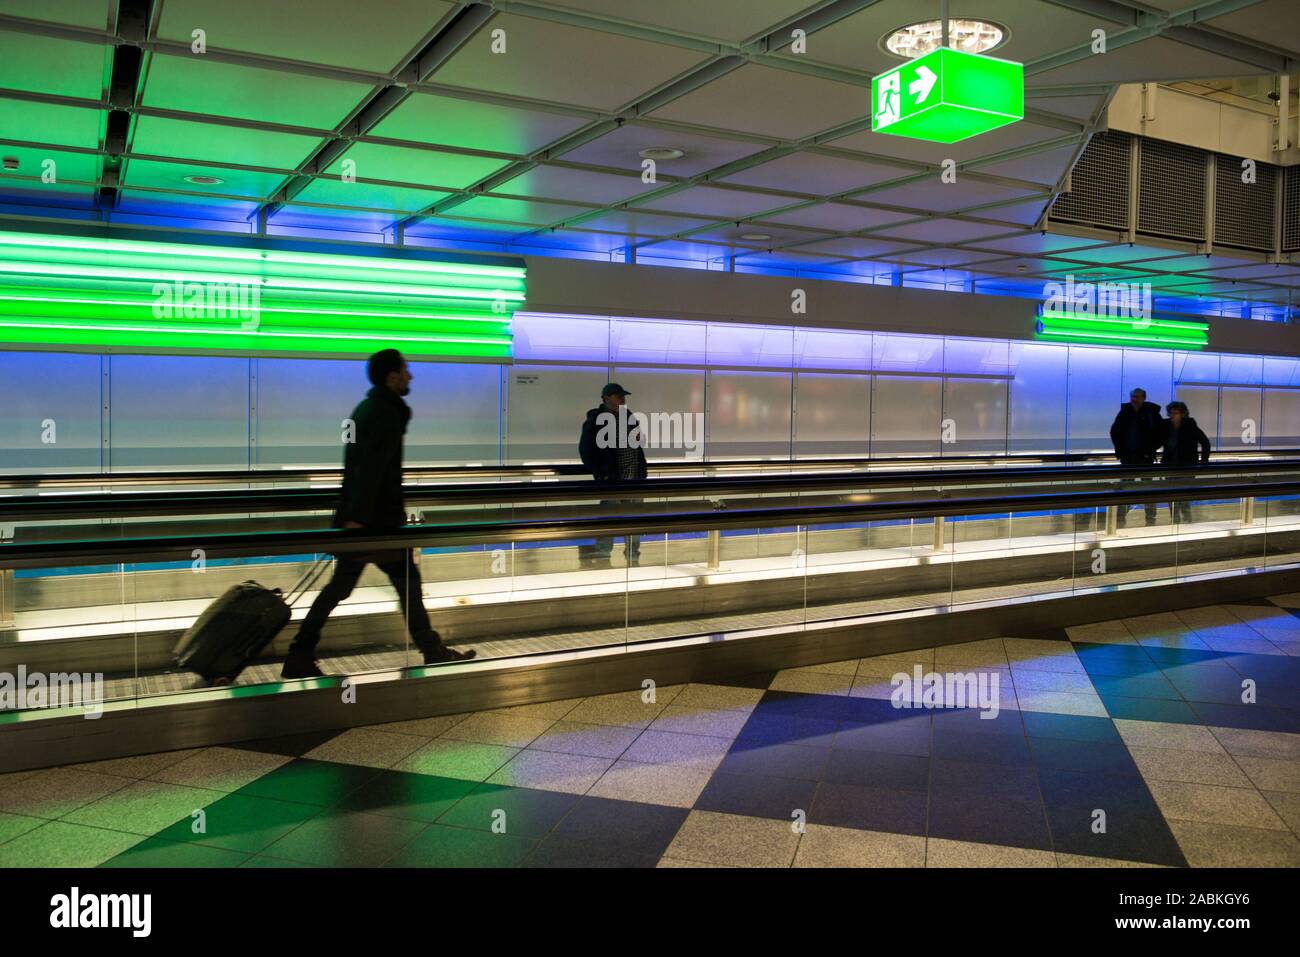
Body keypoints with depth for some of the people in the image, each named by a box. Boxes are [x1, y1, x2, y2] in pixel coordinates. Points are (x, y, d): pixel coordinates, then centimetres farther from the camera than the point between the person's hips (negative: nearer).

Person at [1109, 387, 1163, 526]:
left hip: (1146, 457, -3)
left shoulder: (1152, 412, -5)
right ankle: (1121, 519, 10)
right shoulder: (1125, 412, 3)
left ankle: (1150, 520, 9)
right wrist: (1120, 449, 5)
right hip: (1128, 456, 3)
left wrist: (1152, 449, -7)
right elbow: (1114, 431, 13)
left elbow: (1162, 433, -2)